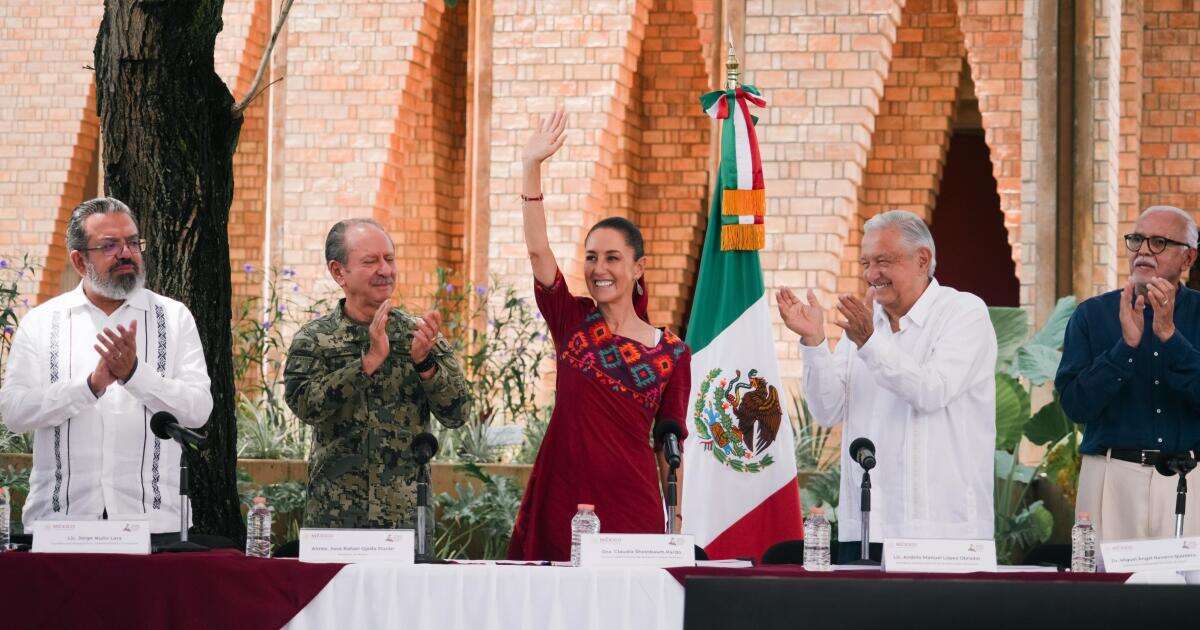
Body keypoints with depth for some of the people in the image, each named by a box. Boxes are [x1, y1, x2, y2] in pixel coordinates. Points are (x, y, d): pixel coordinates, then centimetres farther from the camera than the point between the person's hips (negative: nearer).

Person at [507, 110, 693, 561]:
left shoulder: (672, 353, 4)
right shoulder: (572, 322, 6)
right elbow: (537, 250, -6)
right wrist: (531, 168, -15)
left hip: (631, 499, -1)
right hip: (561, 498, 1)